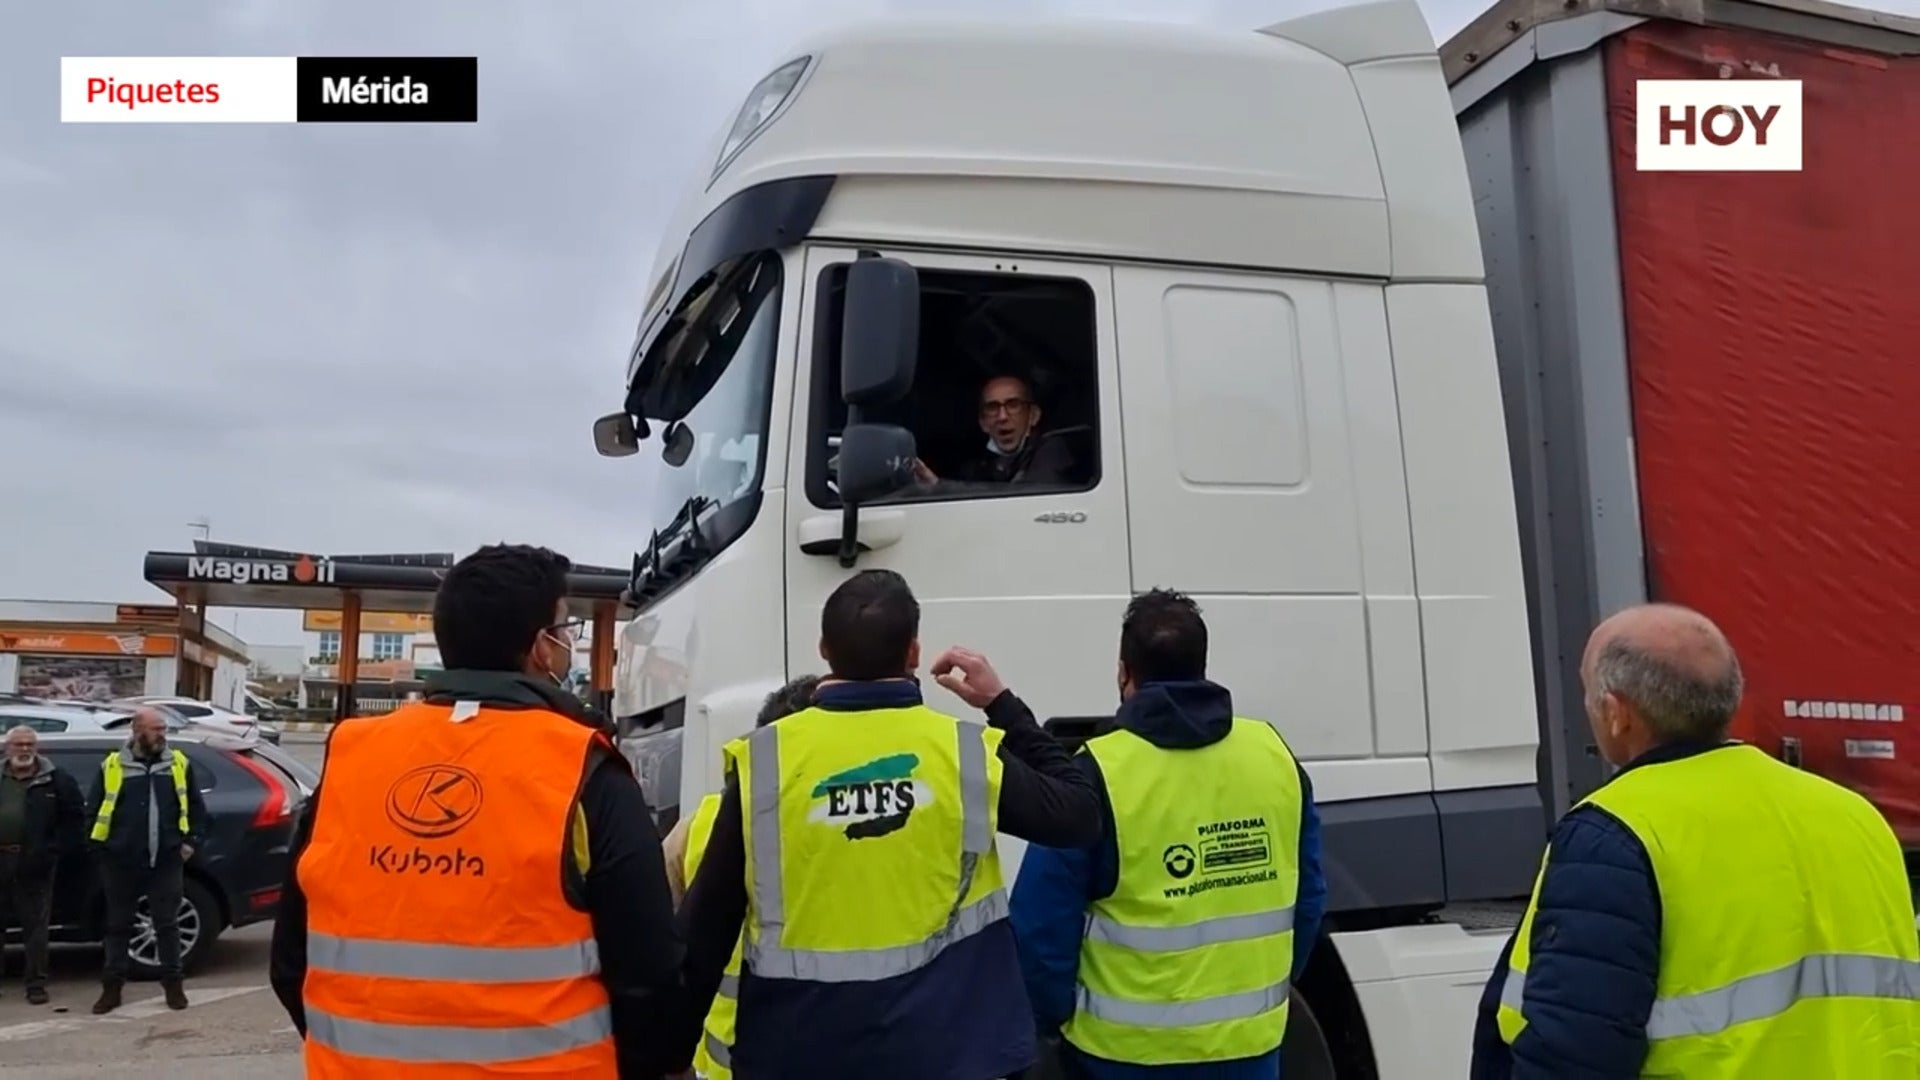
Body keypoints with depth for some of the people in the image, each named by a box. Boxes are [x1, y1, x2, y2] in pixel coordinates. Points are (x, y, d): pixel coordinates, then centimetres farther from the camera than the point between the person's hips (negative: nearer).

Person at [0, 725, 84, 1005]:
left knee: (35, 926, 0)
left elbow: (71, 819, -1)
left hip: (33, 863, -4)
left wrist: (52, 852, -10)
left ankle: (36, 985, 5)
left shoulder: (56, 780, 1)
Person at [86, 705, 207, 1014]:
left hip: (166, 862, 0)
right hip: (121, 863, 0)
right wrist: (101, 848, -1)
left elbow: (196, 809, 9)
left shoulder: (179, 764, 4)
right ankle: (112, 987, 19)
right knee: (118, 926, 9)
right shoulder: (112, 766, 0)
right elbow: (93, 811, 5)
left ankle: (173, 984, 14)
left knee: (167, 924, 5)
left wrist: (191, 841, 1)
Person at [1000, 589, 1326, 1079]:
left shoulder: (1099, 774, -16)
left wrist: (1053, 1015, 2)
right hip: (1248, 1040, 4)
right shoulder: (1274, 755, -2)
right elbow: (1308, 899, 6)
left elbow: (1043, 922, -14)